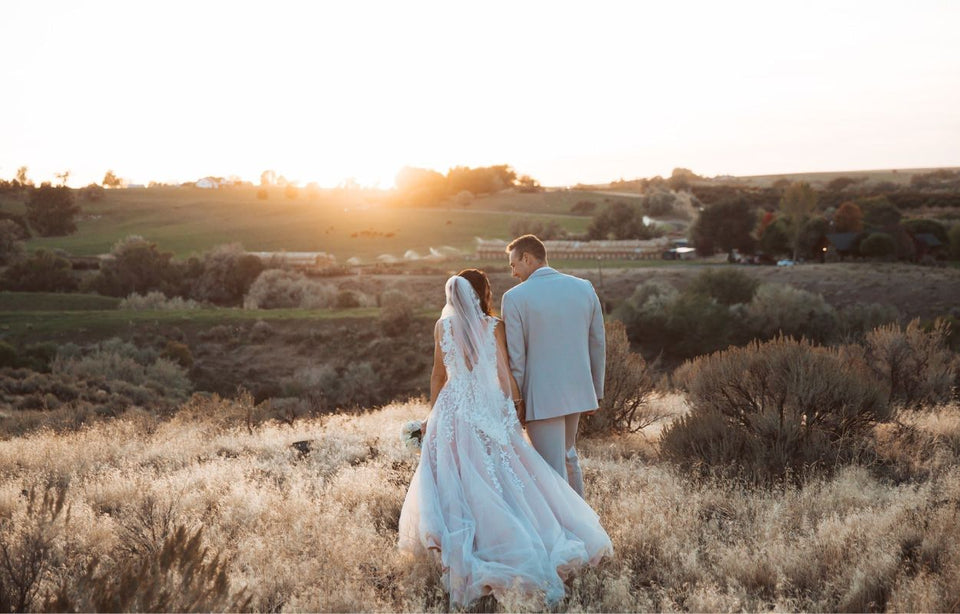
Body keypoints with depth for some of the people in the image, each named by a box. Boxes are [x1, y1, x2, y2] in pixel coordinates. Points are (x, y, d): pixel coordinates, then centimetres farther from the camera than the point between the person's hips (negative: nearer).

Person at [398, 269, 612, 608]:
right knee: (501, 478, 6)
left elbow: (438, 374, 7)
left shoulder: (443, 325, 0)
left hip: (453, 411, 1)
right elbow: (505, 376, -3)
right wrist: (512, 413, 6)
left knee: (457, 482, 7)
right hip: (489, 412, -1)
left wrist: (432, 416, 17)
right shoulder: (494, 326, -5)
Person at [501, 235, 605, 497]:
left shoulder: (514, 298, -12)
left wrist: (515, 401, -1)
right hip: (577, 391, 6)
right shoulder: (584, 288, 2)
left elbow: (515, 356, -11)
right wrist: (596, 391, 17)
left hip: (541, 398, -6)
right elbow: (598, 345, 8)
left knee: (554, 471, 0)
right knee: (569, 457, 26)